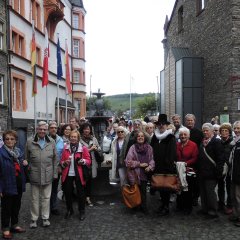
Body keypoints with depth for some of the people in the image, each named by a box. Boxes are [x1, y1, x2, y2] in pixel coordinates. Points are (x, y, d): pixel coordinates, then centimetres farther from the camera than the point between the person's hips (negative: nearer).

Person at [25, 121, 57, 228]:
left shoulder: (52, 142, 3)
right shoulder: (30, 142, -1)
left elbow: (55, 159, 6)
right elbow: (26, 158, 2)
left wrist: (55, 173, 4)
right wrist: (26, 172, -1)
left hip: (48, 175, 1)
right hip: (34, 175, -1)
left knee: (46, 198, 12)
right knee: (34, 198, 10)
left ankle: (45, 218, 26)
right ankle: (34, 218, 25)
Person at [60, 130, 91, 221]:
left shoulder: (83, 148, -2)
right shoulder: (66, 147, 5)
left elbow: (88, 160, -1)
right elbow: (61, 161, 10)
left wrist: (83, 161, -22)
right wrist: (64, 163, -12)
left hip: (79, 175, -2)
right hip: (68, 174, 3)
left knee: (80, 193, 6)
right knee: (67, 192, 10)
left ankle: (82, 211, 23)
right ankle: (69, 210, 31)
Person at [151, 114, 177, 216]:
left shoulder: (171, 138, -6)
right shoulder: (155, 137, 10)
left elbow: (172, 154, -12)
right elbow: (151, 151, 11)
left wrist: (169, 165, -18)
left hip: (167, 167, -5)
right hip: (157, 167, 5)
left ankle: (166, 207, 12)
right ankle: (163, 203, 27)